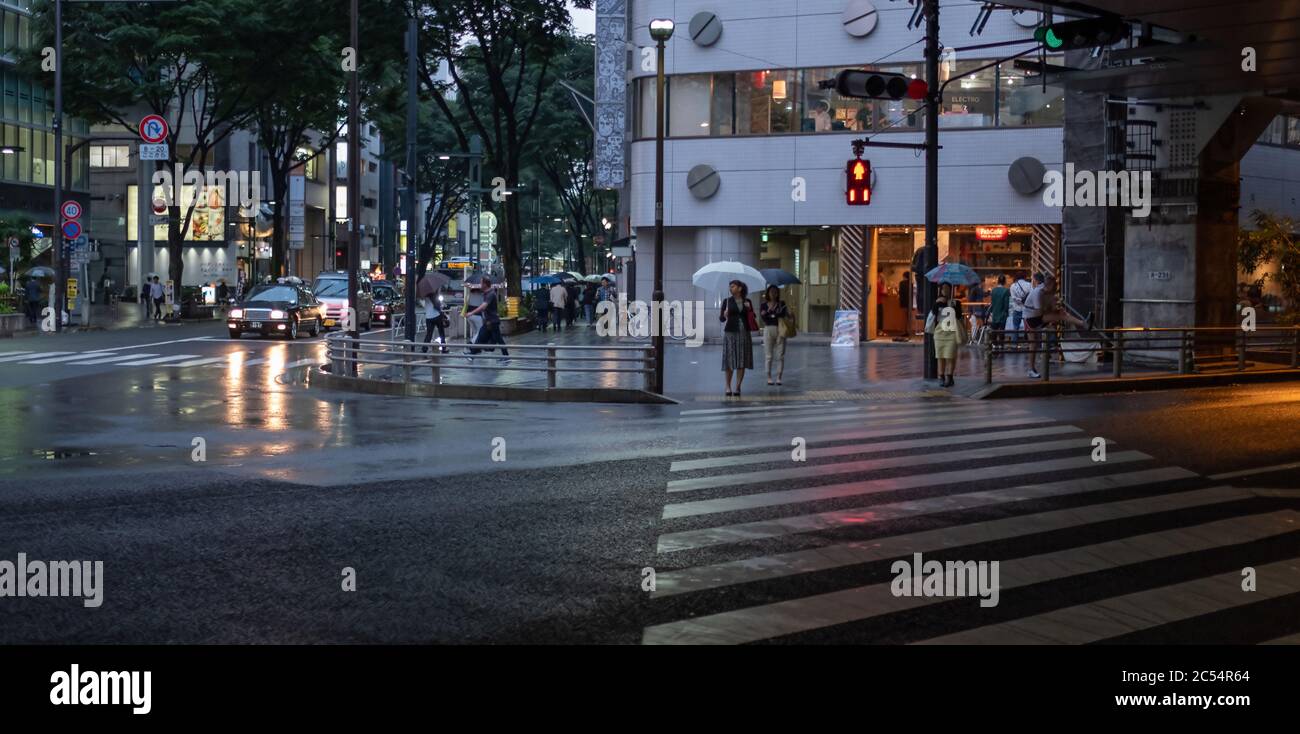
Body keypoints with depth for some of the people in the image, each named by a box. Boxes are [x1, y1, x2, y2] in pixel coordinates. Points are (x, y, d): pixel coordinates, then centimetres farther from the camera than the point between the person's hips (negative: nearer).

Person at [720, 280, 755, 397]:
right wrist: (724, 315, -20)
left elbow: (753, 317, 15)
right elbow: (721, 318, 2)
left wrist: (749, 309, -4)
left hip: (744, 333, 2)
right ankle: (728, 386, 9)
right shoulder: (727, 301, 4)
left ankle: (738, 387, 6)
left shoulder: (747, 301, 7)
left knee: (742, 361, 0)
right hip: (730, 333, -1)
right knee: (730, 360, -3)